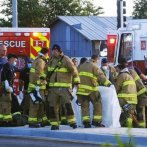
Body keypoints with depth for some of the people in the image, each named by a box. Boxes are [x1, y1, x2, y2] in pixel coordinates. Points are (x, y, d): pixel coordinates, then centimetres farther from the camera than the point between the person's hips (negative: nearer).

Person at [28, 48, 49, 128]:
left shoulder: (37, 60, 20)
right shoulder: (41, 61, -11)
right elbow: (38, 74, -20)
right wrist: (38, 86, -23)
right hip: (37, 87, -10)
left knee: (41, 104, 15)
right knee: (35, 104, -9)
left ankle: (42, 121, 22)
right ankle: (32, 122, -10)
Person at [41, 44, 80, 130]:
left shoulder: (66, 59, -5)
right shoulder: (51, 60, 13)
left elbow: (73, 70, -5)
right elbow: (47, 70, 28)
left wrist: (77, 82, -8)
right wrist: (43, 78, 17)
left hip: (64, 87, -5)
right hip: (53, 87, 5)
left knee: (68, 103, -15)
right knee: (53, 106, 3)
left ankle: (72, 121, -11)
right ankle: (54, 124, 9)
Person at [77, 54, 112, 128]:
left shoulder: (82, 66, 19)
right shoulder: (94, 66, -4)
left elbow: (78, 76, 28)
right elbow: (100, 75, -16)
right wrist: (108, 83, -21)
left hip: (81, 89, 6)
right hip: (91, 89, -6)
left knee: (84, 106, 7)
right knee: (97, 105, 6)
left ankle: (86, 122, -3)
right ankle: (96, 121, 4)